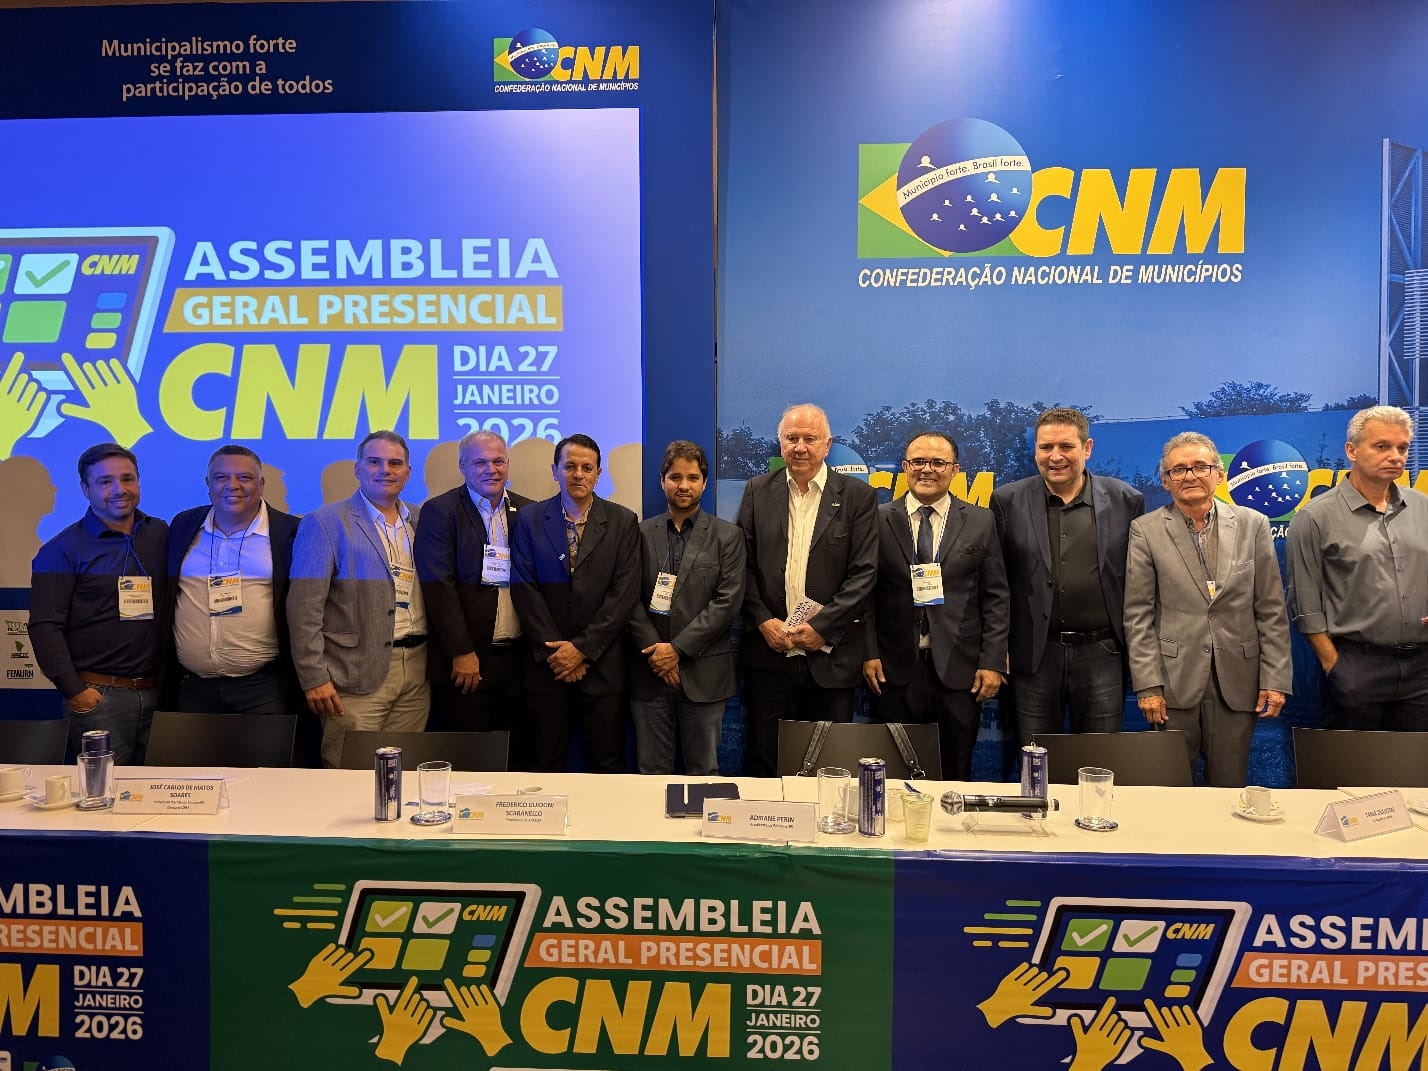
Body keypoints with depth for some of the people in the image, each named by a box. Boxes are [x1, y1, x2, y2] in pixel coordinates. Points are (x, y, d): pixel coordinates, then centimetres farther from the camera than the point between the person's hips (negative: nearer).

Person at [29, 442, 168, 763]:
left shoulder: (162, 535, 8)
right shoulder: (62, 550, -3)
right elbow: (44, 627, -7)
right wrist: (74, 691, -11)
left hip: (157, 691, 4)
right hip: (98, 696, -3)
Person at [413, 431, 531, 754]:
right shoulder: (440, 511, -3)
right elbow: (439, 587, -9)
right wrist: (462, 653, -13)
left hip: (518, 657, 4)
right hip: (464, 661, -3)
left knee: (517, 759, 10)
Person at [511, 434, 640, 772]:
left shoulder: (623, 522, 2)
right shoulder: (529, 518, 5)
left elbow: (625, 592, -4)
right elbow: (524, 588, -1)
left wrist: (583, 648, -10)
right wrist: (555, 650, -9)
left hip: (602, 664, -1)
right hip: (547, 663, 1)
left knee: (608, 766, 5)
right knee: (548, 767, 8)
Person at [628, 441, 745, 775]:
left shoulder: (727, 536, 4)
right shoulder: (642, 534, 9)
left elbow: (727, 601, -5)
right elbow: (632, 599, 4)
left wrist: (677, 648, -11)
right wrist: (654, 649, -9)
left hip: (703, 673, -1)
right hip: (650, 671, 1)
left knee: (703, 773, 5)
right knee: (652, 773, 6)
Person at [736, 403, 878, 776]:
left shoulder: (858, 496, 1)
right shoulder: (758, 491, 8)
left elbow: (864, 573, -5)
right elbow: (743, 564, 5)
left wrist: (822, 627, -12)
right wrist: (763, 621, -7)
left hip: (830, 655, -1)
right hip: (768, 651, 2)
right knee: (765, 763, 10)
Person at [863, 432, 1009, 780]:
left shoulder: (980, 522, 6)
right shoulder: (879, 520, 4)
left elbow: (996, 598, 5)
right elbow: (866, 593, 4)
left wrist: (992, 662, -2)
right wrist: (869, 654, -3)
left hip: (958, 670, 1)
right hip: (896, 670, 0)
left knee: (955, 777, 9)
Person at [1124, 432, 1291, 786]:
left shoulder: (1252, 525, 5)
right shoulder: (1145, 531, 0)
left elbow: (1272, 611, 5)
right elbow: (1138, 615, -2)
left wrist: (1275, 679, 0)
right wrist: (1148, 685, -7)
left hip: (1237, 685, 1)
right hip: (1174, 683, -1)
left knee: (1230, 789, 9)